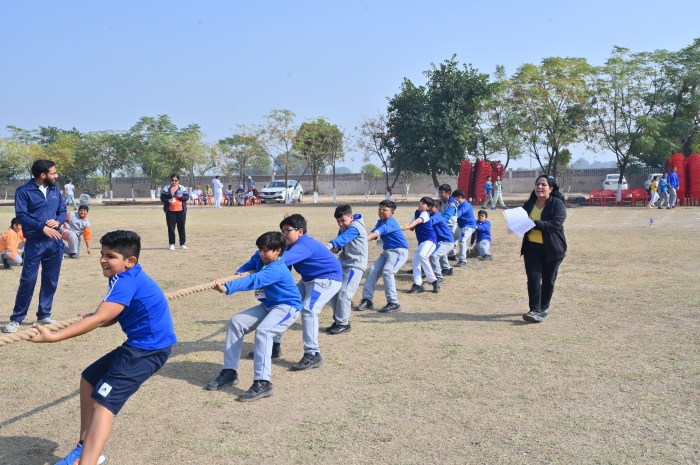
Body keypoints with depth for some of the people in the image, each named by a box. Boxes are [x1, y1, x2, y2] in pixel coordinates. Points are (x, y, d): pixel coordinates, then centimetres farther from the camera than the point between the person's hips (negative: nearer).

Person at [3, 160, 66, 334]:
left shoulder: (55, 190, 10)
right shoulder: (24, 191, -5)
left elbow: (63, 211, 13)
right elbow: (21, 215, -12)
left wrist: (57, 221, -9)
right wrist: (42, 227, -20)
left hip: (55, 242, 5)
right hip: (35, 243, -5)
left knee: (51, 281, 9)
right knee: (28, 280, -5)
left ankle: (44, 315, 22)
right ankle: (16, 319, 6)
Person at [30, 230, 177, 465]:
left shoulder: (127, 281, -21)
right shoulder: (129, 278, 11)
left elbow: (99, 319, -31)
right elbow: (110, 317, 18)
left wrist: (53, 337, -33)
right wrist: (92, 318, -2)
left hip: (149, 348, -11)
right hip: (141, 344, 11)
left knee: (104, 402, -16)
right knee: (90, 379, 20)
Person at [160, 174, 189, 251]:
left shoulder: (182, 188, 7)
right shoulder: (166, 188, 4)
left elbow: (187, 197, 3)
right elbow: (162, 198, 2)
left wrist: (181, 197, -17)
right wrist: (168, 200, -18)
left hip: (181, 211, 1)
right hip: (170, 211, -1)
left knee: (181, 227, 5)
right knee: (171, 228, 0)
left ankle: (182, 244, 14)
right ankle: (172, 244, 8)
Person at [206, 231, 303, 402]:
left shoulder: (277, 270, -29)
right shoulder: (259, 257, -2)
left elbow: (254, 281, -43)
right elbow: (247, 268, 15)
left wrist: (227, 288, -55)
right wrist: (240, 274, -11)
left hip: (287, 307, -10)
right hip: (268, 305, 10)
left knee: (263, 331, -33)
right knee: (236, 322, 0)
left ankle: (263, 383, -35)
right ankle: (230, 372, 4)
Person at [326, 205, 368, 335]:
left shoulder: (355, 227, -19)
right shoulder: (343, 228, 9)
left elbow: (344, 238, -37)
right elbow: (342, 242, 12)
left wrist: (331, 245, -55)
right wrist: (336, 248, -13)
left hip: (355, 264, -9)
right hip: (343, 263, 9)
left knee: (344, 293, -13)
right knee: (334, 292, 7)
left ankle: (343, 323, -1)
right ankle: (338, 320, 19)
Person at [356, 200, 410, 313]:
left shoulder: (390, 222, -18)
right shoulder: (380, 221, 10)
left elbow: (379, 232, -35)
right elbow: (373, 233, -2)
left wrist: (364, 239, -50)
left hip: (399, 251, -9)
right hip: (387, 251, 9)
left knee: (387, 271, -25)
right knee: (372, 270, 1)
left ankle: (394, 303, -19)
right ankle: (367, 300, 6)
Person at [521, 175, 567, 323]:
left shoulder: (558, 204, -10)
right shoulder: (529, 204, 6)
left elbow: (556, 223, -23)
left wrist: (535, 224, -29)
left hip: (552, 248, -3)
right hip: (532, 247, 3)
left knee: (548, 280, 9)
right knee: (533, 277, -8)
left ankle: (544, 308, 25)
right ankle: (535, 310, -8)